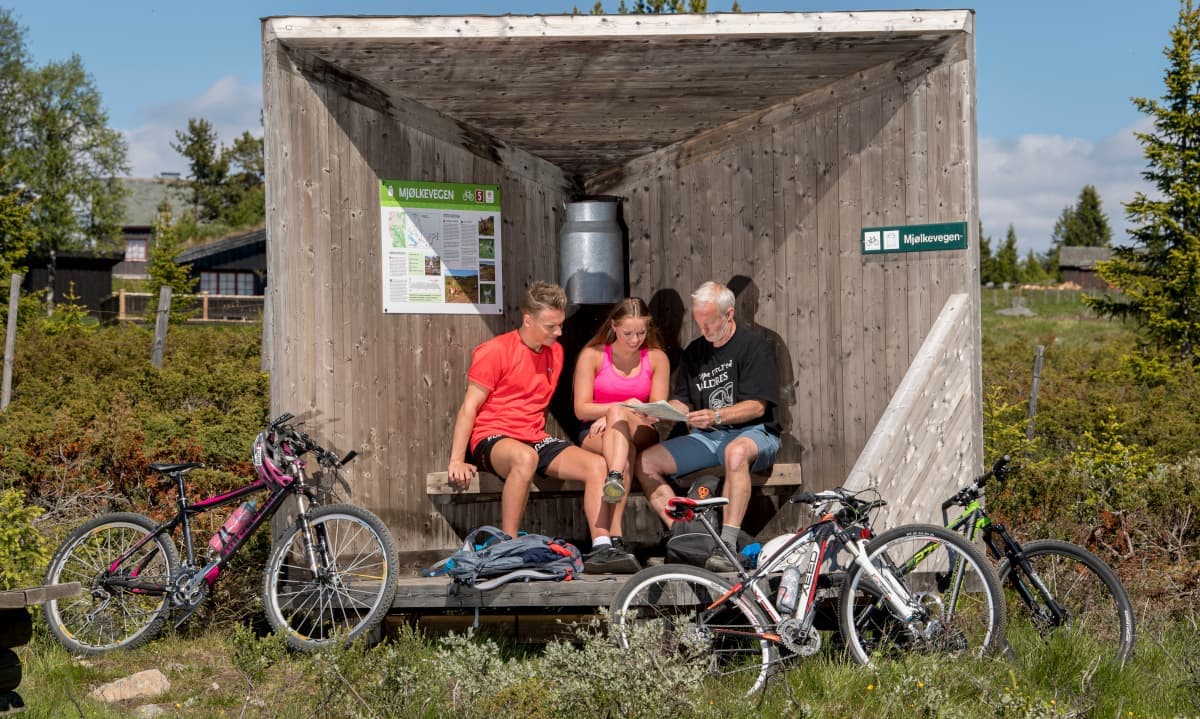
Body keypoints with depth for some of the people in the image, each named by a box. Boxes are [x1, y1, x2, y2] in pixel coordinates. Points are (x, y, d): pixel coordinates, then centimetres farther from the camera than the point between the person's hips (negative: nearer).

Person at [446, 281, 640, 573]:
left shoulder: (555, 352, 13)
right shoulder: (496, 351, -7)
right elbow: (469, 407, -7)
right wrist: (457, 461, -14)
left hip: (534, 438, 7)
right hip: (491, 439, -7)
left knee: (597, 465, -14)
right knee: (525, 457, -41)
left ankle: (602, 549, -17)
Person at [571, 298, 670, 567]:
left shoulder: (656, 358, 7)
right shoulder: (592, 355, 2)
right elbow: (581, 409, -4)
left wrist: (616, 415, -17)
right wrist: (622, 407, -21)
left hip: (640, 434, 1)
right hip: (596, 435, -1)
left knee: (618, 415, -36)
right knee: (626, 455, -38)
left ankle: (614, 480, -59)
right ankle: (615, 537, -54)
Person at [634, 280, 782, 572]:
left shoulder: (753, 346, -4)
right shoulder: (694, 351, 16)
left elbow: (757, 406, -12)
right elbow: (682, 401, 14)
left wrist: (716, 416, -27)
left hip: (753, 433, -6)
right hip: (705, 437, 6)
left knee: (736, 452, -42)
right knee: (645, 462, -13)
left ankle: (728, 544, -45)